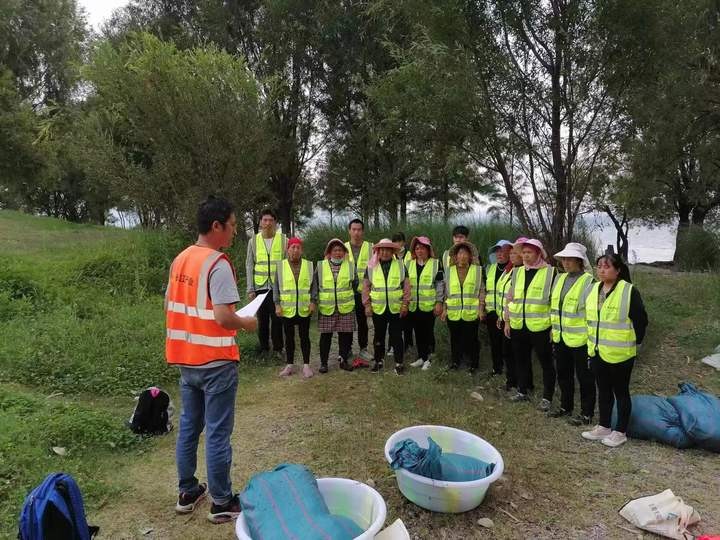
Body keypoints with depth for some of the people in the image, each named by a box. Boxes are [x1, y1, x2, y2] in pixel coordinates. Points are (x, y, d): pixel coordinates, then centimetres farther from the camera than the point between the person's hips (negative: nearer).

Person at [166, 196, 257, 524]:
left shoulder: (180, 260, 7)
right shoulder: (218, 264, -19)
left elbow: (170, 306, 13)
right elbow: (223, 317, -24)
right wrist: (246, 323, -6)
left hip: (185, 359, 8)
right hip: (215, 362, -8)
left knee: (188, 427, 18)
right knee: (217, 434, 4)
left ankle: (187, 493, 33)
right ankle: (221, 503, 18)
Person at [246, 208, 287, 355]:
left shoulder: (283, 240, 0)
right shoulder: (254, 241, 4)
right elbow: (249, 266, 5)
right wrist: (250, 289, -1)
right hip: (260, 287, 2)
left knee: (277, 318, 4)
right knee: (262, 319, 9)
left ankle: (278, 349, 17)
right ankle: (264, 348, 21)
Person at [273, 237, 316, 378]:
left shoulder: (309, 265, 3)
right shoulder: (281, 266, 1)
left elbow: (314, 285, 5)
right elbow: (276, 287, 2)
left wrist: (313, 301, -5)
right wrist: (277, 304, -5)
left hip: (304, 309, 0)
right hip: (287, 309, 0)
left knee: (304, 336, 8)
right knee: (289, 337, 10)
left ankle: (306, 365, 17)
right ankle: (290, 365, 22)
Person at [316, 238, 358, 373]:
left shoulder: (350, 266, 4)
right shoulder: (321, 266, 2)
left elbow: (355, 285, 10)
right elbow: (315, 285, 8)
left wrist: (348, 298, 6)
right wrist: (317, 301, 6)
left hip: (346, 307, 1)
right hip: (326, 307, -1)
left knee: (345, 334, 6)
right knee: (326, 335, 5)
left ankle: (344, 360, 21)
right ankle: (323, 362, 16)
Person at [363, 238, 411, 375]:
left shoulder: (400, 265, 2)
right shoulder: (371, 266, 3)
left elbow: (406, 285, 2)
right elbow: (366, 287, 4)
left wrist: (405, 303, -4)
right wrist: (367, 304, -2)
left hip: (396, 308, -1)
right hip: (378, 308, 1)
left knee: (396, 335, 4)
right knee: (379, 335, 12)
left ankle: (399, 362, 15)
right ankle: (378, 360, 27)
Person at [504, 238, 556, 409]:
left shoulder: (550, 272, -7)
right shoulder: (518, 272, 10)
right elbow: (509, 298, 14)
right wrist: (507, 321, 12)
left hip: (540, 327, -5)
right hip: (518, 327, 6)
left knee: (546, 362, 6)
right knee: (521, 360, 16)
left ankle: (547, 398, 18)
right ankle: (522, 392, 31)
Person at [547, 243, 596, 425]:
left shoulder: (589, 281, -14)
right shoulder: (560, 279, 9)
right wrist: (554, 329, 16)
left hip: (580, 338, -7)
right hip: (561, 337, 8)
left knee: (584, 377, 7)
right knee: (563, 374, 19)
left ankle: (587, 413, 21)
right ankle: (566, 406, 35)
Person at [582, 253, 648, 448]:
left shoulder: (629, 291, -15)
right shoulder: (594, 289, 6)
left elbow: (641, 320, -11)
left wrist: (634, 343, -5)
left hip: (620, 353, -6)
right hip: (597, 351, 6)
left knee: (620, 392, 8)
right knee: (603, 390, 17)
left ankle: (620, 432, 20)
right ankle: (603, 427, 30)